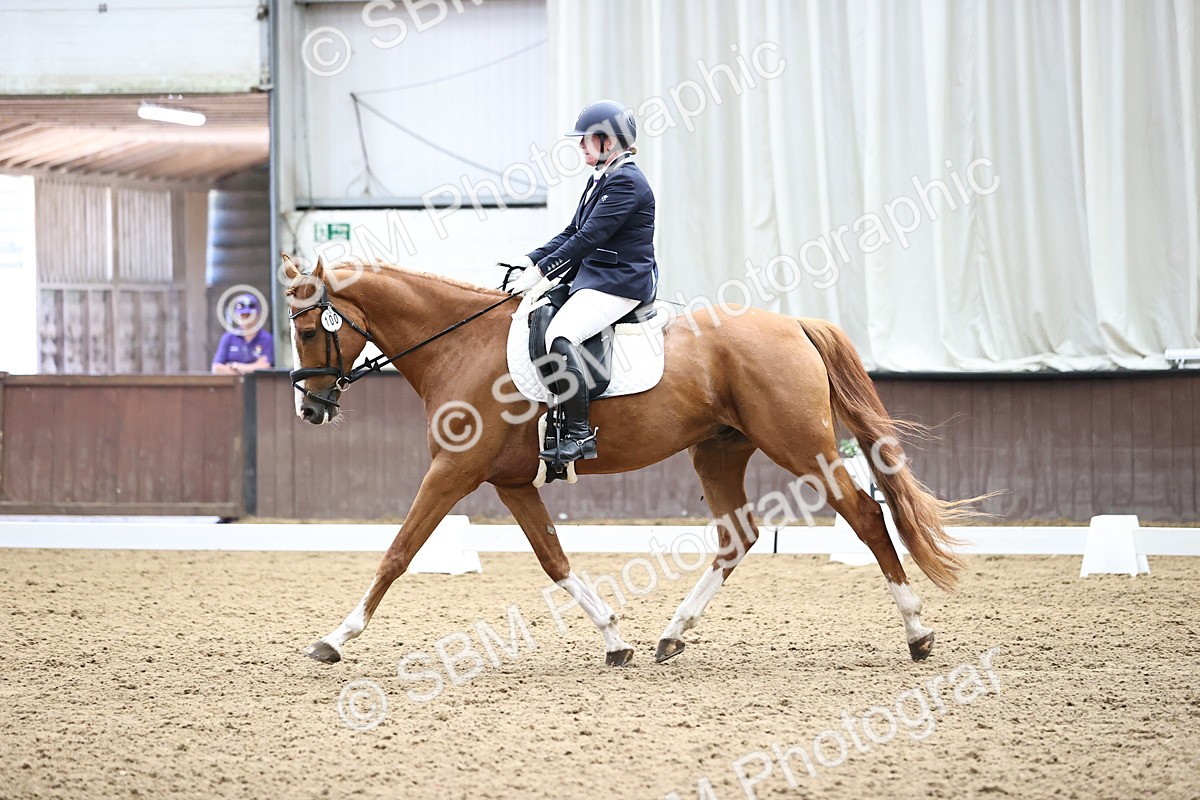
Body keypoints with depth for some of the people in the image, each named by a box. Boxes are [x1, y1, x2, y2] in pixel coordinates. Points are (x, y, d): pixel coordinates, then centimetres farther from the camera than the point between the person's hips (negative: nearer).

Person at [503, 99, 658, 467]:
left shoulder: (626, 182, -15)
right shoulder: (601, 179, 17)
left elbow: (589, 238, -20)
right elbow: (572, 232, 21)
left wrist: (541, 271, -20)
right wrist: (530, 260, 8)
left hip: (621, 282, -11)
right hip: (592, 277, 11)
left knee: (560, 336, -30)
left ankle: (579, 434, -29)